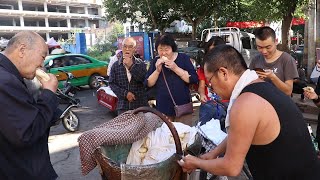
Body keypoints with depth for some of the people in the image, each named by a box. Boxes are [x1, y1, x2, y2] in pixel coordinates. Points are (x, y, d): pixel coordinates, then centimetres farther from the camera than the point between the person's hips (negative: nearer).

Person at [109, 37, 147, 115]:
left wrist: (131, 66, -16)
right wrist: (125, 93, -11)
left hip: (140, 105, 0)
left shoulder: (141, 64, 3)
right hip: (123, 106, 1)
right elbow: (111, 83, 2)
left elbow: (144, 80, -11)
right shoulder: (115, 66, 5)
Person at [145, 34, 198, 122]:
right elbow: (148, 84, 0)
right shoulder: (155, 62, 4)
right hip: (163, 107, 2)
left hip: (182, 106, -1)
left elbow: (194, 79, -12)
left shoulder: (183, 58, -3)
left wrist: (176, 68, -19)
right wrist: (157, 70, -14)